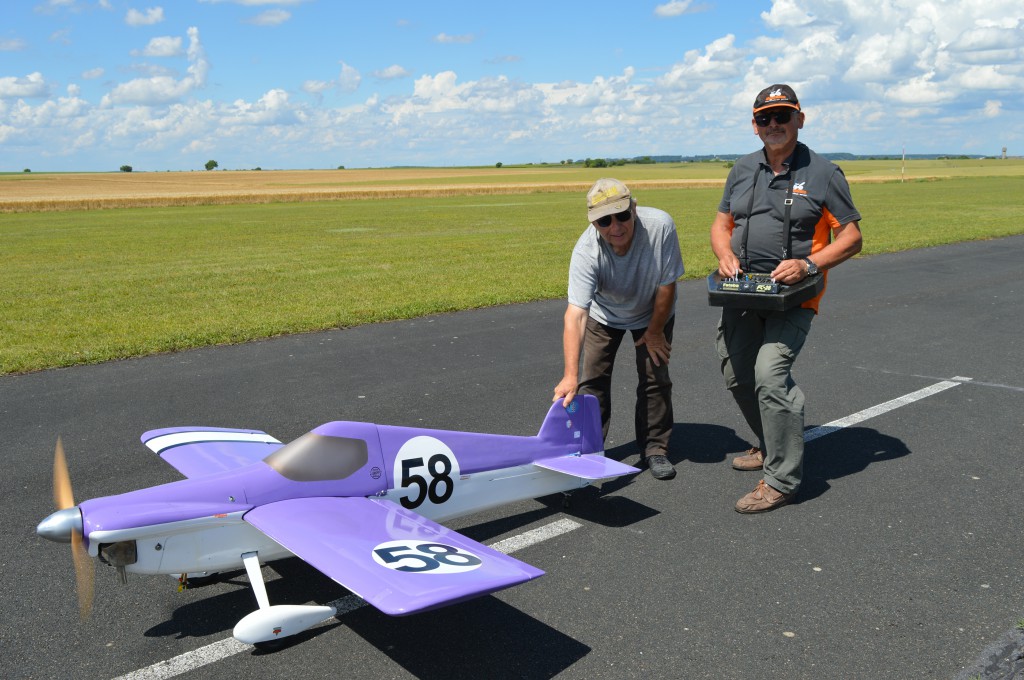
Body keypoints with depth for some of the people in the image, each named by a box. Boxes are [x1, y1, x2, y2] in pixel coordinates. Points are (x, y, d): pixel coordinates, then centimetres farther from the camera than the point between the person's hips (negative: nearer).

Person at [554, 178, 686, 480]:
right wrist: (570, 375, -53)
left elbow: (666, 285, -22)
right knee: (591, 379, -4)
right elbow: (575, 314, -45)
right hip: (603, 314, 0)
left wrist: (654, 332, -12)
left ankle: (655, 449, 16)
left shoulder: (660, 225, -36)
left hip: (652, 311, 1)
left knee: (656, 378, -1)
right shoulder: (586, 251, -38)